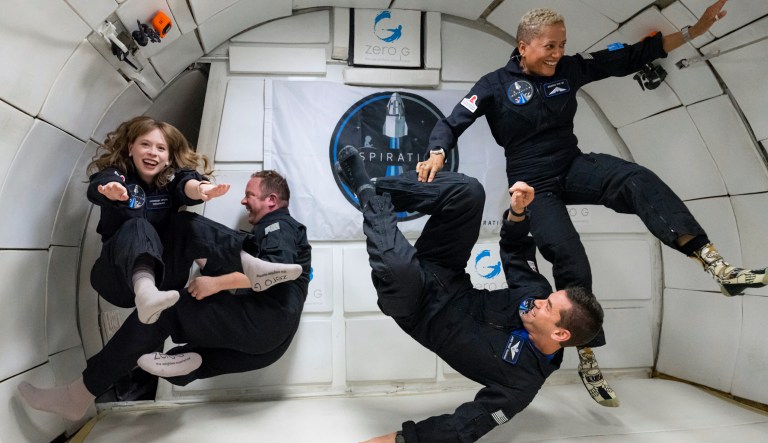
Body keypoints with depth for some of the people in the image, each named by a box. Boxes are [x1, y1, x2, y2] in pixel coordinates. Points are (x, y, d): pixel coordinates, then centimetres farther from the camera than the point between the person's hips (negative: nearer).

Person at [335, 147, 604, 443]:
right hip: (444, 280, 6)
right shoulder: (540, 294, -6)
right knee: (468, 191, -13)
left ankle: (371, 195, -11)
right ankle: (371, 189, -3)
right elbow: (515, 250, 7)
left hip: (419, 311, -6)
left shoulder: (523, 379, -22)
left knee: (399, 267, -43)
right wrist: (518, 213, -13)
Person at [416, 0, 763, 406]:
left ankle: (719, 268, -37)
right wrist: (436, 155, -29)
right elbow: (451, 124, -9)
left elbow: (629, 58, 8)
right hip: (534, 185, -4)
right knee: (573, 268, -13)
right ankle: (587, 363, 5)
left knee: (637, 179, -29)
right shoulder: (497, 84, -7)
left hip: (574, 168, 4)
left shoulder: (570, 69, 3)